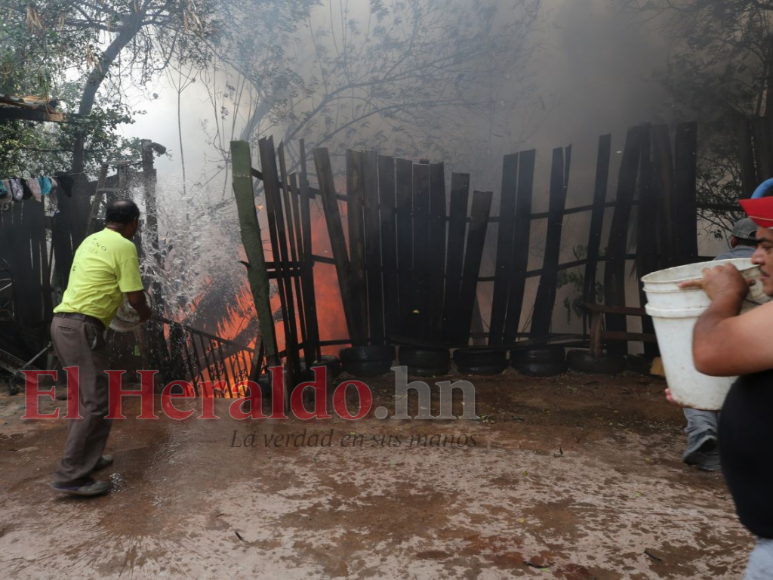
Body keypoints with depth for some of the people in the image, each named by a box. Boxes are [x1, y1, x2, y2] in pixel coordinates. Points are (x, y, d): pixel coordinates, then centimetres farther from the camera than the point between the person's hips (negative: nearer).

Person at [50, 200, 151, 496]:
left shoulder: (91, 241, 18)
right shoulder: (124, 247, -8)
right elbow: (135, 296, -9)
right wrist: (145, 313, 12)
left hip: (63, 322, 10)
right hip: (81, 327, -10)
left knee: (83, 396, 19)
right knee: (95, 402, -7)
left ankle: (83, 457, 29)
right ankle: (71, 476, -5)